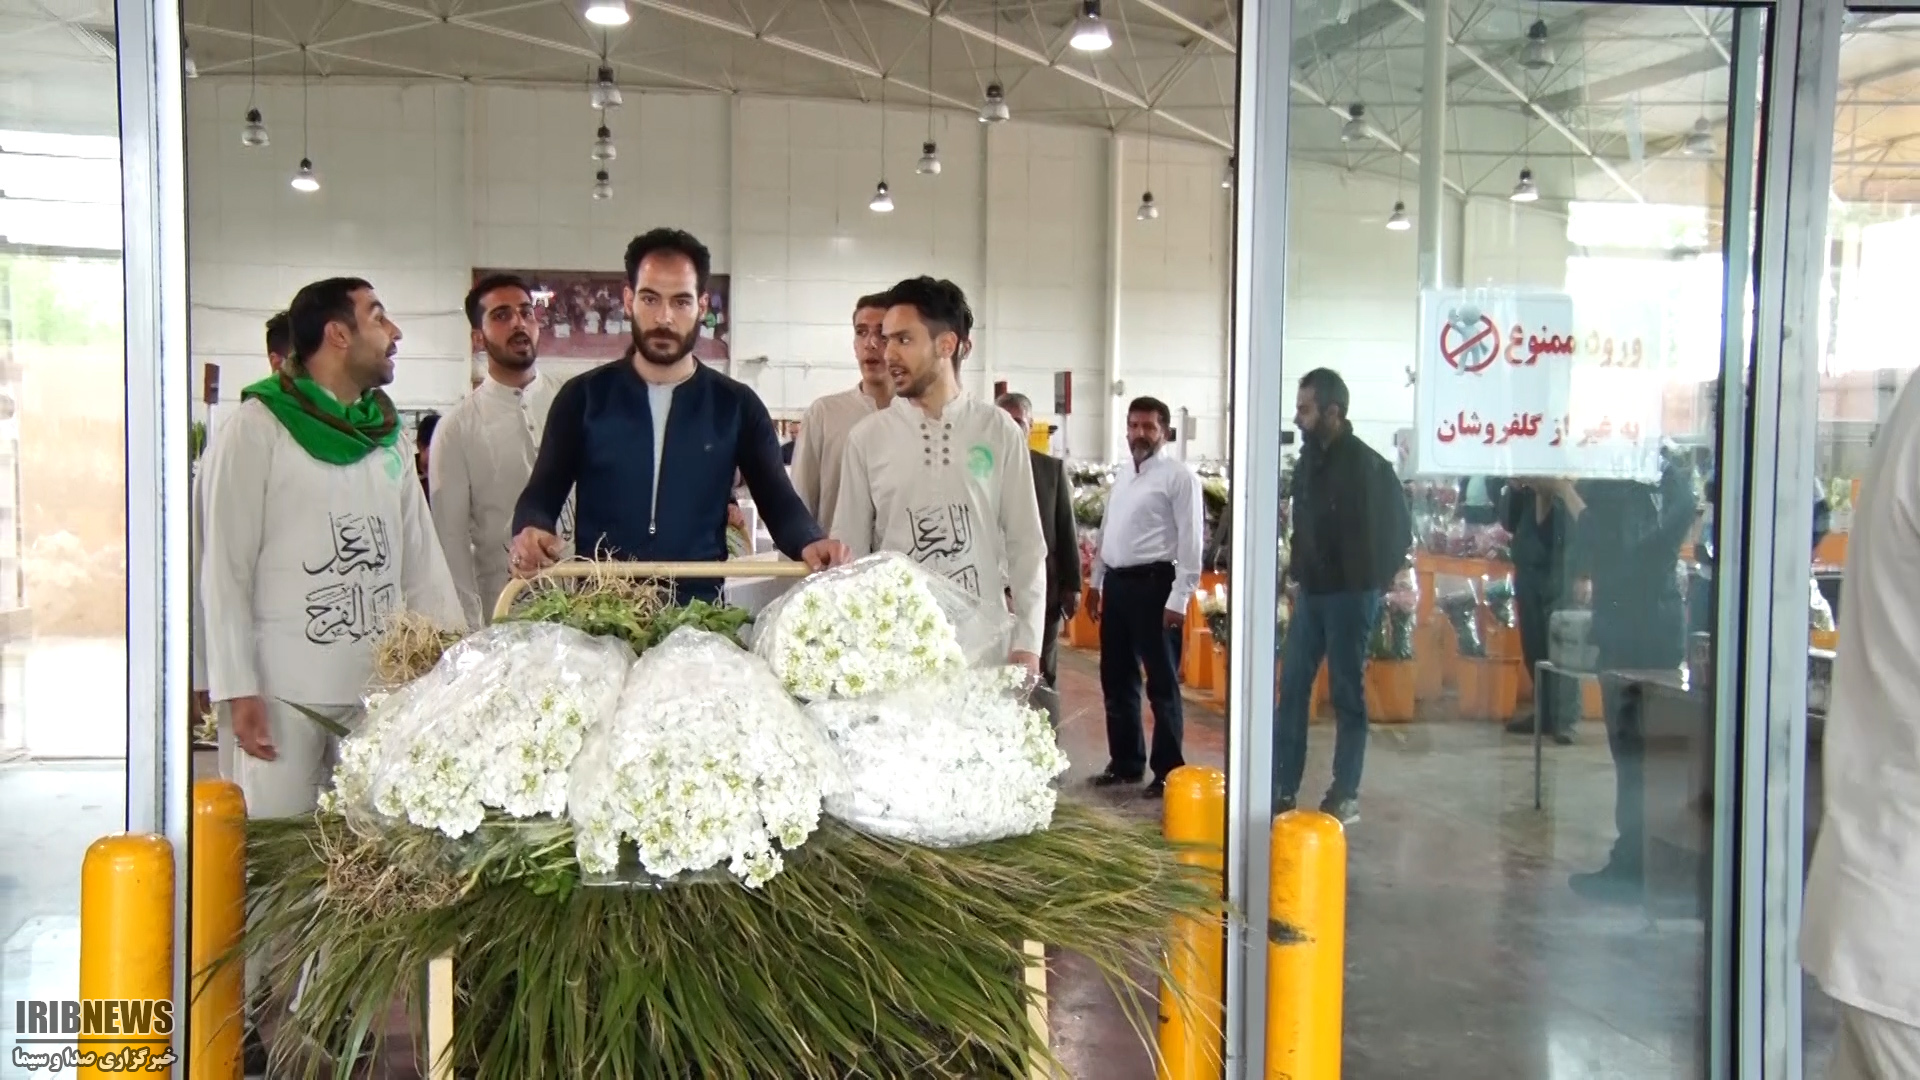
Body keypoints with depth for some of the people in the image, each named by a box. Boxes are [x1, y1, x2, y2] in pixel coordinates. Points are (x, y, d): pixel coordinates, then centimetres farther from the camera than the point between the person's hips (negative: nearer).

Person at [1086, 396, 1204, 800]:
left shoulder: (1178, 476, -7)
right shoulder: (1122, 477, 17)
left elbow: (1190, 541, -12)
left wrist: (1179, 599, -17)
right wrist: (1096, 582, 18)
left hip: (1153, 584, -8)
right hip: (1116, 584, 8)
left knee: (1161, 683, -1)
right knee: (1116, 680, 13)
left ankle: (1168, 771, 8)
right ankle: (1125, 762, 26)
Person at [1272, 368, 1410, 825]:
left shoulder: (1367, 466, -14)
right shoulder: (1308, 459, 7)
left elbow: (1398, 527, -10)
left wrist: (1376, 579, -7)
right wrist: (1298, 574, 12)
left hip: (1350, 595, -7)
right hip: (1310, 593, 7)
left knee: (1347, 694, 1)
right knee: (1291, 689, 8)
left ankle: (1345, 795, 10)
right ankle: (1282, 788, 15)